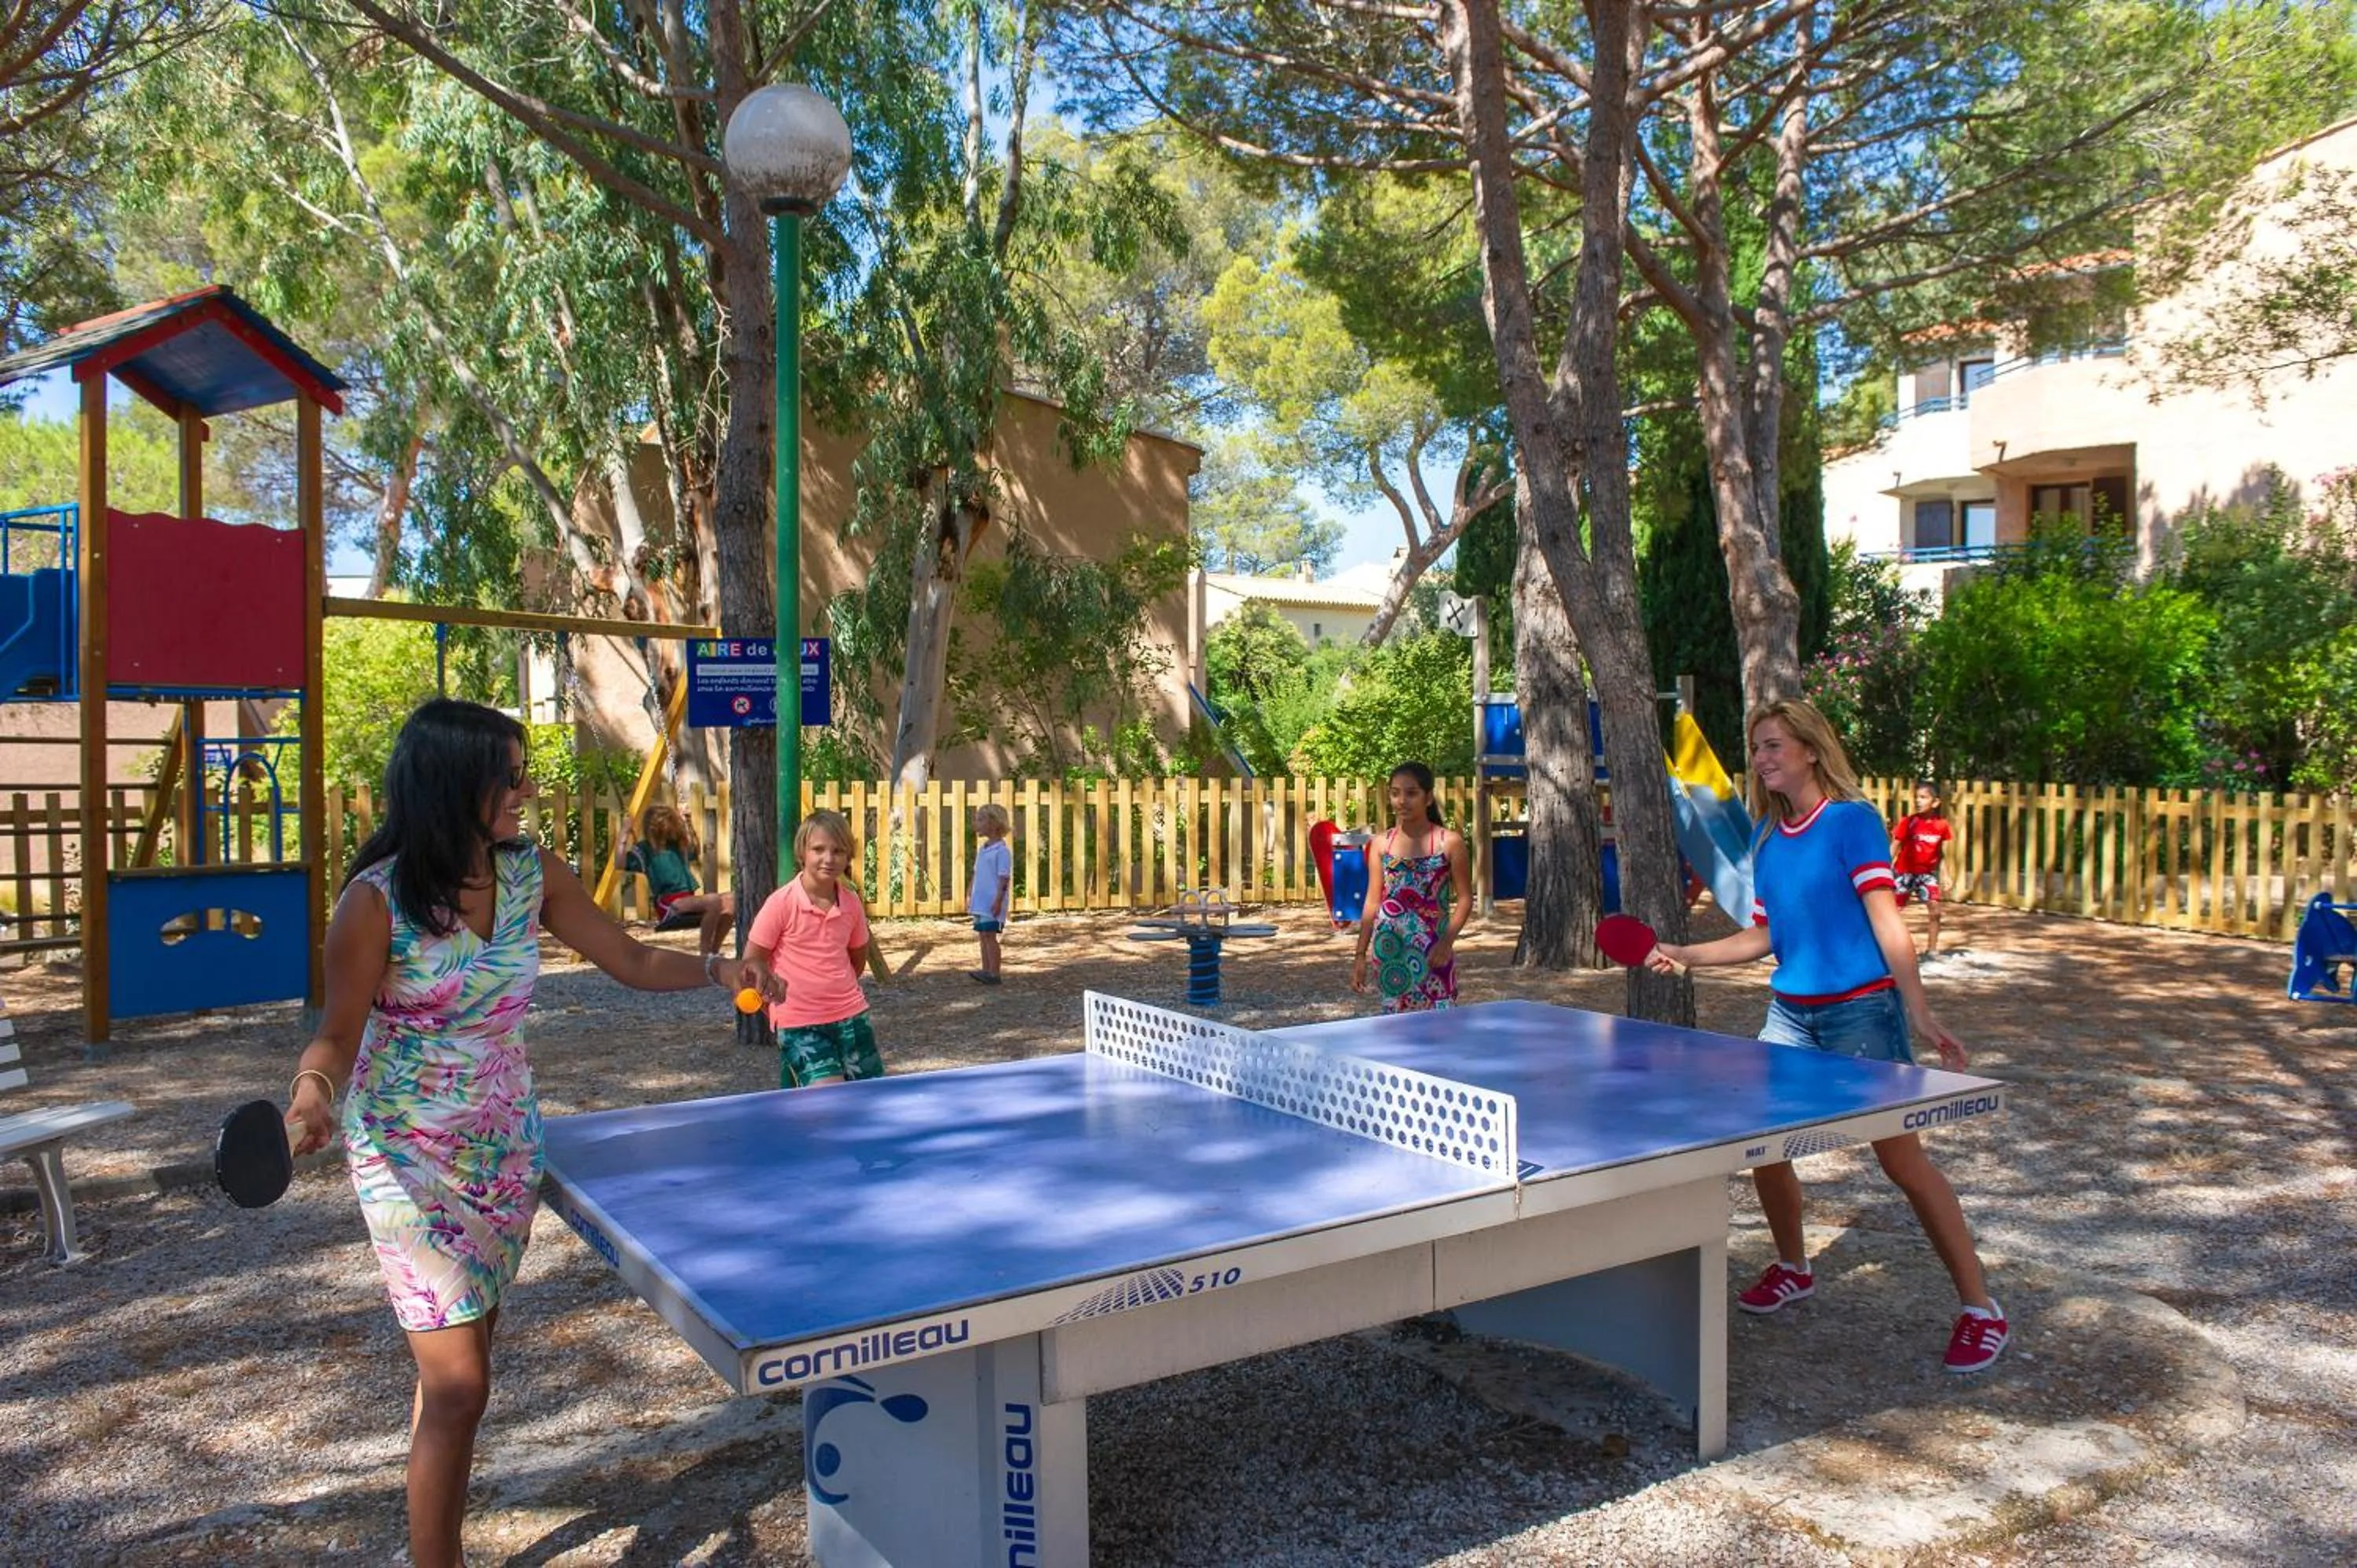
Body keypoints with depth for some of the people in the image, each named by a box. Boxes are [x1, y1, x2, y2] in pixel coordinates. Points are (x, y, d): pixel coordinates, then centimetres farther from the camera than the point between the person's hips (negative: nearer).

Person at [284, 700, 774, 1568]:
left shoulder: (533, 874, -5)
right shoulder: (377, 899, -19)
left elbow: (632, 959, 3)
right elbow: (339, 1032, -12)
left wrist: (717, 972, -13)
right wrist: (313, 1091, -32)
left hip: (505, 1147, 5)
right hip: (409, 1159, -5)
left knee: (462, 1359, 17)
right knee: (459, 1386, -7)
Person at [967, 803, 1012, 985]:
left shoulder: (1002, 851, -12)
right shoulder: (982, 849, 15)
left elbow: (1004, 878, -16)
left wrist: (998, 900, -20)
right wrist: (969, 896, 21)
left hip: (992, 903, -9)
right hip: (980, 902, 9)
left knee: (990, 935, -8)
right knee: (983, 935, 10)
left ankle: (994, 973, -6)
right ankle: (986, 970, 15)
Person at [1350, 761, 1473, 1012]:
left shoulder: (1449, 842, -3)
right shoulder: (1381, 844, 5)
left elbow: (1464, 898, -1)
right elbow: (1372, 902, 9)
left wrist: (1447, 941, -13)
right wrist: (1361, 954, 7)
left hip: (1432, 953, -3)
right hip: (1390, 952, 3)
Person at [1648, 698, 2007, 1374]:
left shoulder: (1852, 820, -10)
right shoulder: (1767, 838, 9)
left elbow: (1886, 921, -16)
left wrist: (1921, 1014, -22)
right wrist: (1685, 955, 8)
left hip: (1860, 1011, -7)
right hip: (1792, 1011, 7)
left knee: (1902, 1158, -5)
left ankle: (1979, 1307, 9)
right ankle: (1793, 1269, 31)